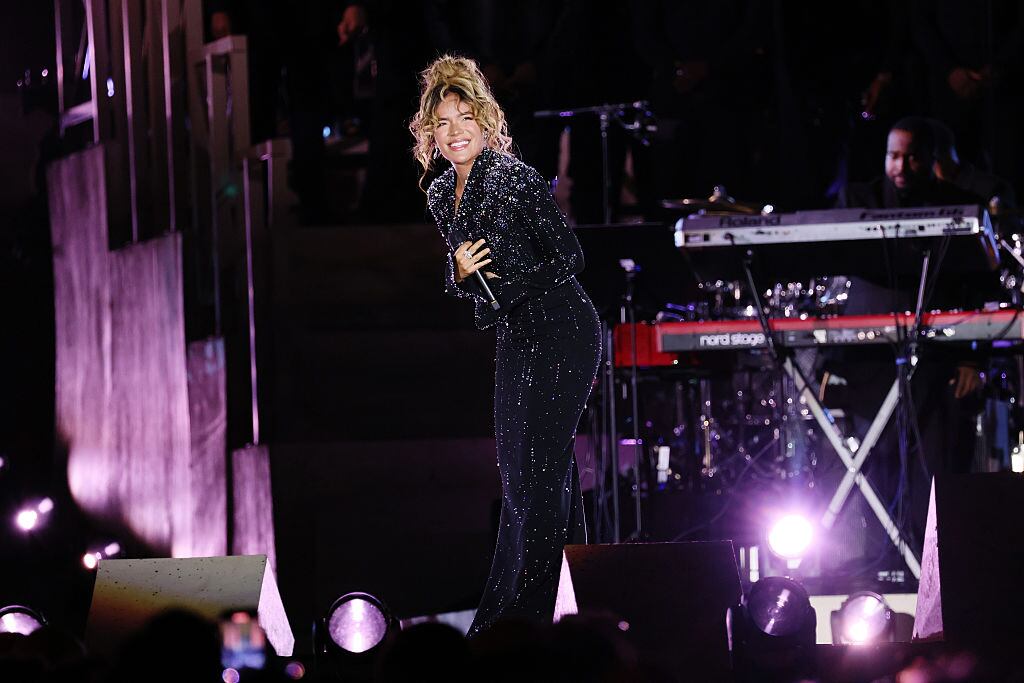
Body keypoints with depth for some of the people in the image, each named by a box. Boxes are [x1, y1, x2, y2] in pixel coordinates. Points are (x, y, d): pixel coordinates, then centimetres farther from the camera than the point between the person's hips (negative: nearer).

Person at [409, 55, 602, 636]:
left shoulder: (516, 179, -15)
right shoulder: (440, 195, 9)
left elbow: (569, 257, -13)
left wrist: (503, 289, -14)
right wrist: (460, 274, -6)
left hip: (562, 331, -9)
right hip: (515, 339, 9)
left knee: (537, 468, -10)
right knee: (520, 468, 9)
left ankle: (516, 610, -11)